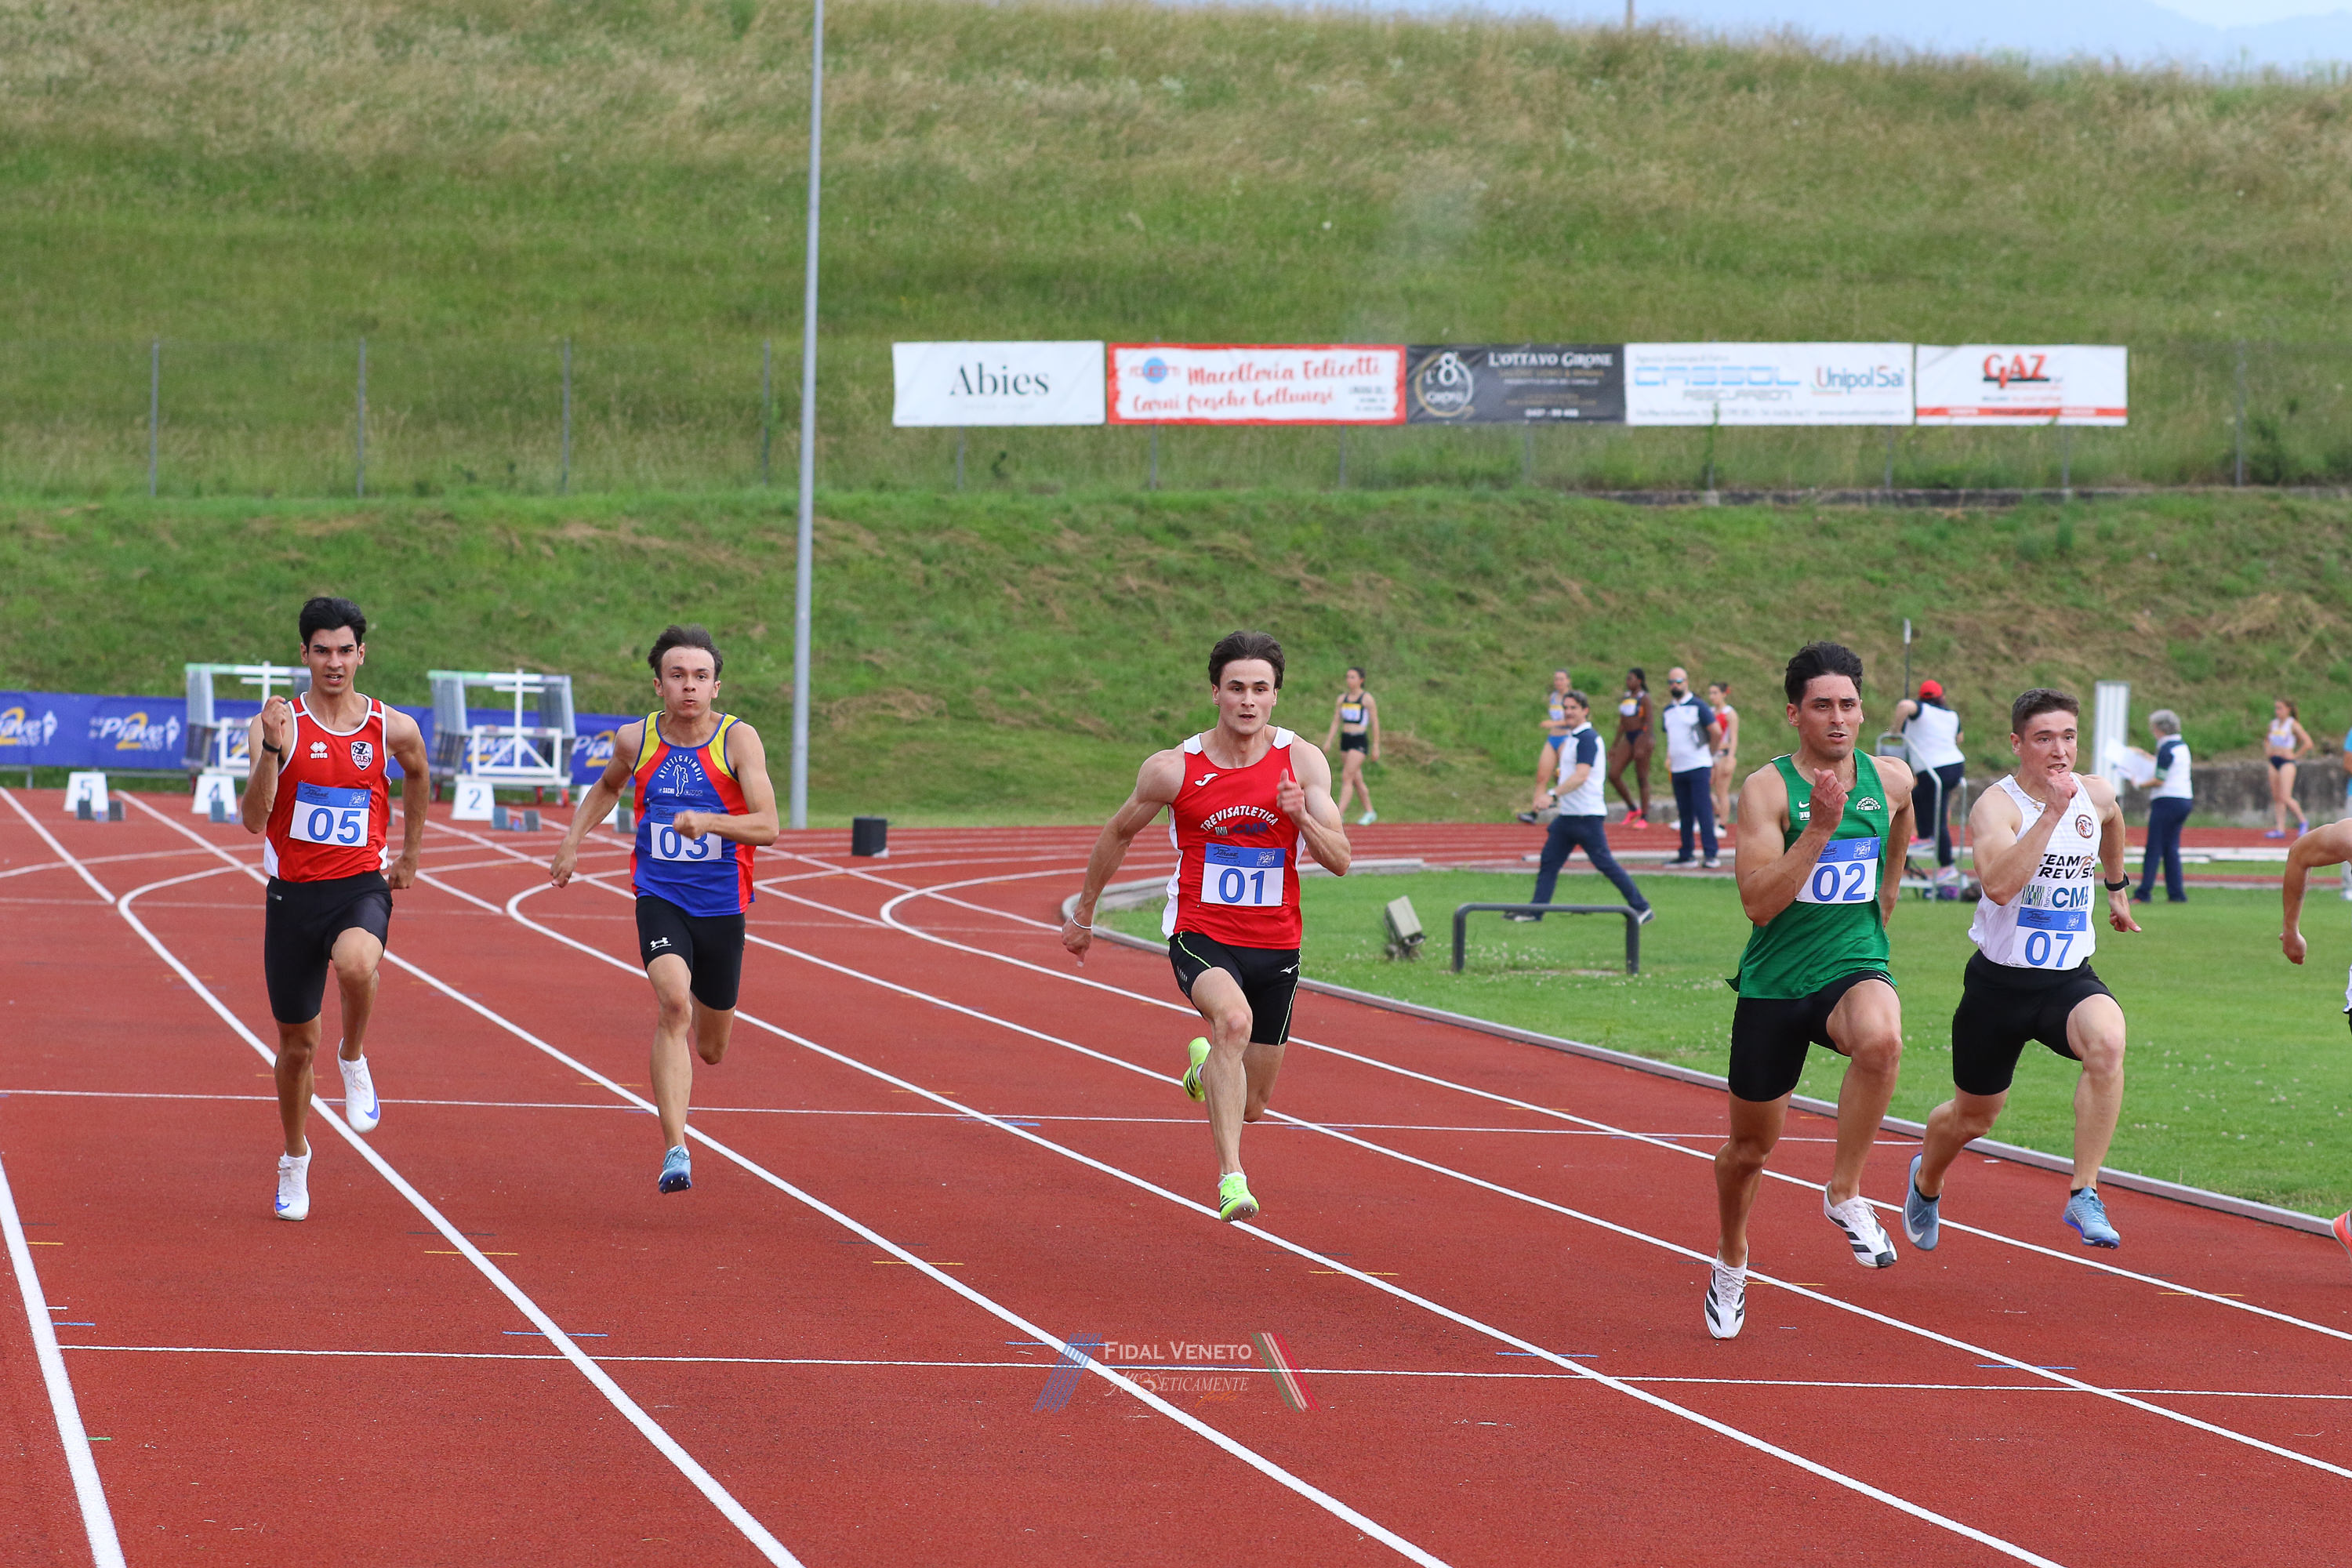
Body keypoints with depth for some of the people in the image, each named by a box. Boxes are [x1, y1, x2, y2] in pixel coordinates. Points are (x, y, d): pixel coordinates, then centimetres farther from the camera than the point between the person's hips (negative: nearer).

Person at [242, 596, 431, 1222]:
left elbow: (418, 779, 24)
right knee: (296, 1042, 10)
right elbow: (254, 819, -14)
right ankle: (295, 1160, 34)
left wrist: (409, 857, 27)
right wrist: (272, 752, -28)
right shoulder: (277, 725, -5)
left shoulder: (392, 728, 0)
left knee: (356, 964, -36)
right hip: (292, 893, 1)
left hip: (361, 887, -1)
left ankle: (354, 1059, -5)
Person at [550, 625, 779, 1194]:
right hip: (660, 897, 0)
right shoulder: (635, 740, -1)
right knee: (673, 1001, -29)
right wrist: (572, 840, 14)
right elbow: (607, 787, 24)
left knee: (711, 1049, 14)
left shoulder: (738, 740, -9)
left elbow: (767, 827, -17)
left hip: (722, 906, 1)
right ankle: (676, 1151, -31)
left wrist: (707, 821, -32)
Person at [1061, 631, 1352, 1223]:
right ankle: (1231, 1176, -37)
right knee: (1234, 1018, -37)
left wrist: (1302, 817, -25)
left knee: (1251, 1105, 12)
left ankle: (1207, 1066, 49)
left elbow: (1340, 861, -5)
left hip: (1275, 946, 3)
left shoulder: (1303, 761, -4)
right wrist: (1082, 914, 19)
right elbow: (1118, 834, 10)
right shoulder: (1173, 769, -8)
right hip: (1199, 936, -3)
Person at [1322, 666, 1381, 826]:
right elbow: (1336, 722, 14)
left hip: (1360, 741, -6)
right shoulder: (1342, 698, 11)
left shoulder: (1367, 699, -5)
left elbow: (1375, 724, -3)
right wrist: (1328, 742, 6)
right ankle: (1369, 812, 24)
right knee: (1357, 780, 11)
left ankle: (1340, 815, -17)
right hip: (1345, 740, 6)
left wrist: (1376, 747, -5)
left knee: (1347, 777, -14)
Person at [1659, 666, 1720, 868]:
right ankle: (1686, 855, 12)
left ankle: (1711, 855, -11)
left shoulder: (1698, 706, -5)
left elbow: (1715, 732, -3)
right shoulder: (1667, 711, 14)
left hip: (1698, 767, -6)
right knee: (1684, 813, 8)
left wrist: (1709, 754, 6)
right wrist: (1669, 758, 15)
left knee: (1703, 811, -10)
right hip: (1678, 769, 6)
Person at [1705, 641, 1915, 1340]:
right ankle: (1731, 1261, 42)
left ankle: (1845, 1195, -19)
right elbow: (1758, 903, -21)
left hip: (1855, 968, 1)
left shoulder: (1891, 779, 2)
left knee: (1881, 1039, -36)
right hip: (1774, 983, -1)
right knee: (1750, 1145, 12)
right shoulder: (1767, 789, -11)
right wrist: (1820, 828, -26)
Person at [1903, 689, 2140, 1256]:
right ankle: (1927, 1182, 50)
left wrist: (2117, 886, 41)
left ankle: (2084, 1194, -28)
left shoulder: (2097, 795, 1)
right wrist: (2051, 812, -39)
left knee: (2106, 1040, -33)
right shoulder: (1997, 805, -17)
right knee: (1973, 1116, 14)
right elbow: (2000, 884, -36)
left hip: (2069, 980, 3)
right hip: (2000, 983, -3)